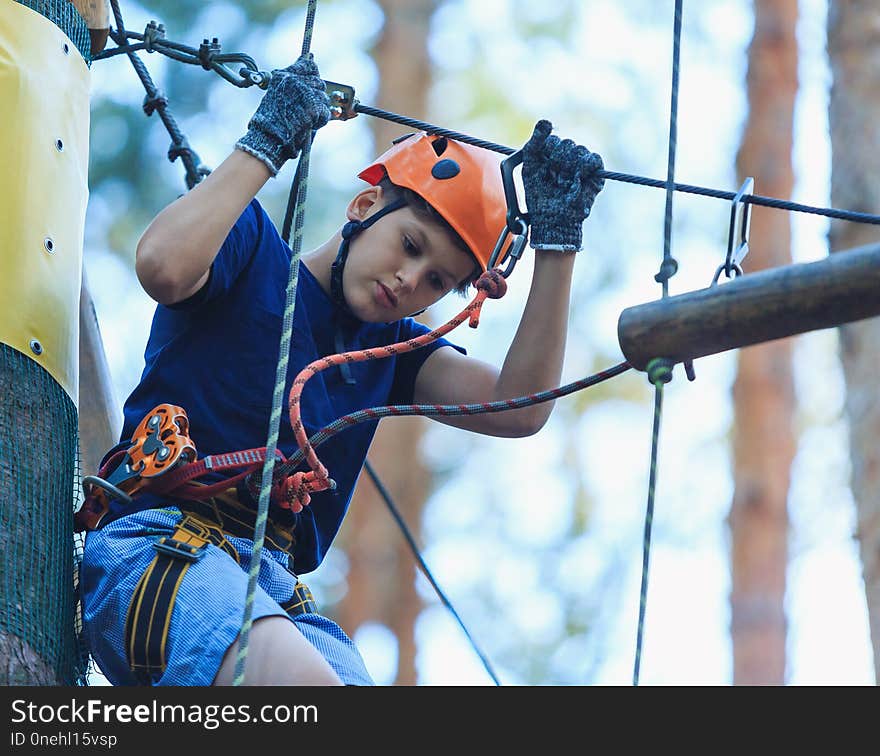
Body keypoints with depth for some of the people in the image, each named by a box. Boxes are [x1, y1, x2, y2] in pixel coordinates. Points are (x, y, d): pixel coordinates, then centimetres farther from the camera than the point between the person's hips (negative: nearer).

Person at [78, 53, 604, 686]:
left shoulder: (391, 349, 24)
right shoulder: (249, 248, 11)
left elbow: (517, 409, 8)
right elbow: (163, 266, -14)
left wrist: (557, 239, 6)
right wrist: (264, 144, -4)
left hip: (275, 587, 6)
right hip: (154, 546, -6)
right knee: (305, 681, -37)